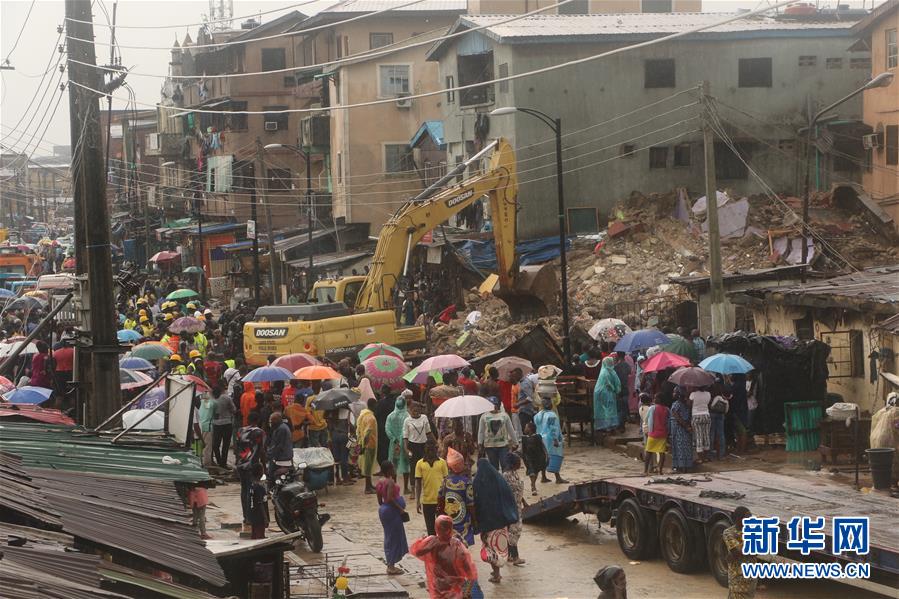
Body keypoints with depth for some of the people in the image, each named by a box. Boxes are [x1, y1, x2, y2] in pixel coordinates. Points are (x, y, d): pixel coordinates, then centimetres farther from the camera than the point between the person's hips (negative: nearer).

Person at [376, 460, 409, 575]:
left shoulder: (380, 482, 8)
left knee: (390, 538, 16)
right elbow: (390, 498, -27)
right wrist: (400, 509, -20)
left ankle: (391, 565, 20)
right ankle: (391, 566, 1)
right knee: (394, 537, -2)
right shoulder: (390, 482, -18)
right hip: (392, 511, -9)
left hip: (383, 510, 9)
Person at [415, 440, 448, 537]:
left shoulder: (442, 462, 1)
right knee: (430, 528, 10)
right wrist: (417, 501, -2)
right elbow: (418, 483, 2)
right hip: (427, 501, 1)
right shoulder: (420, 463, 1)